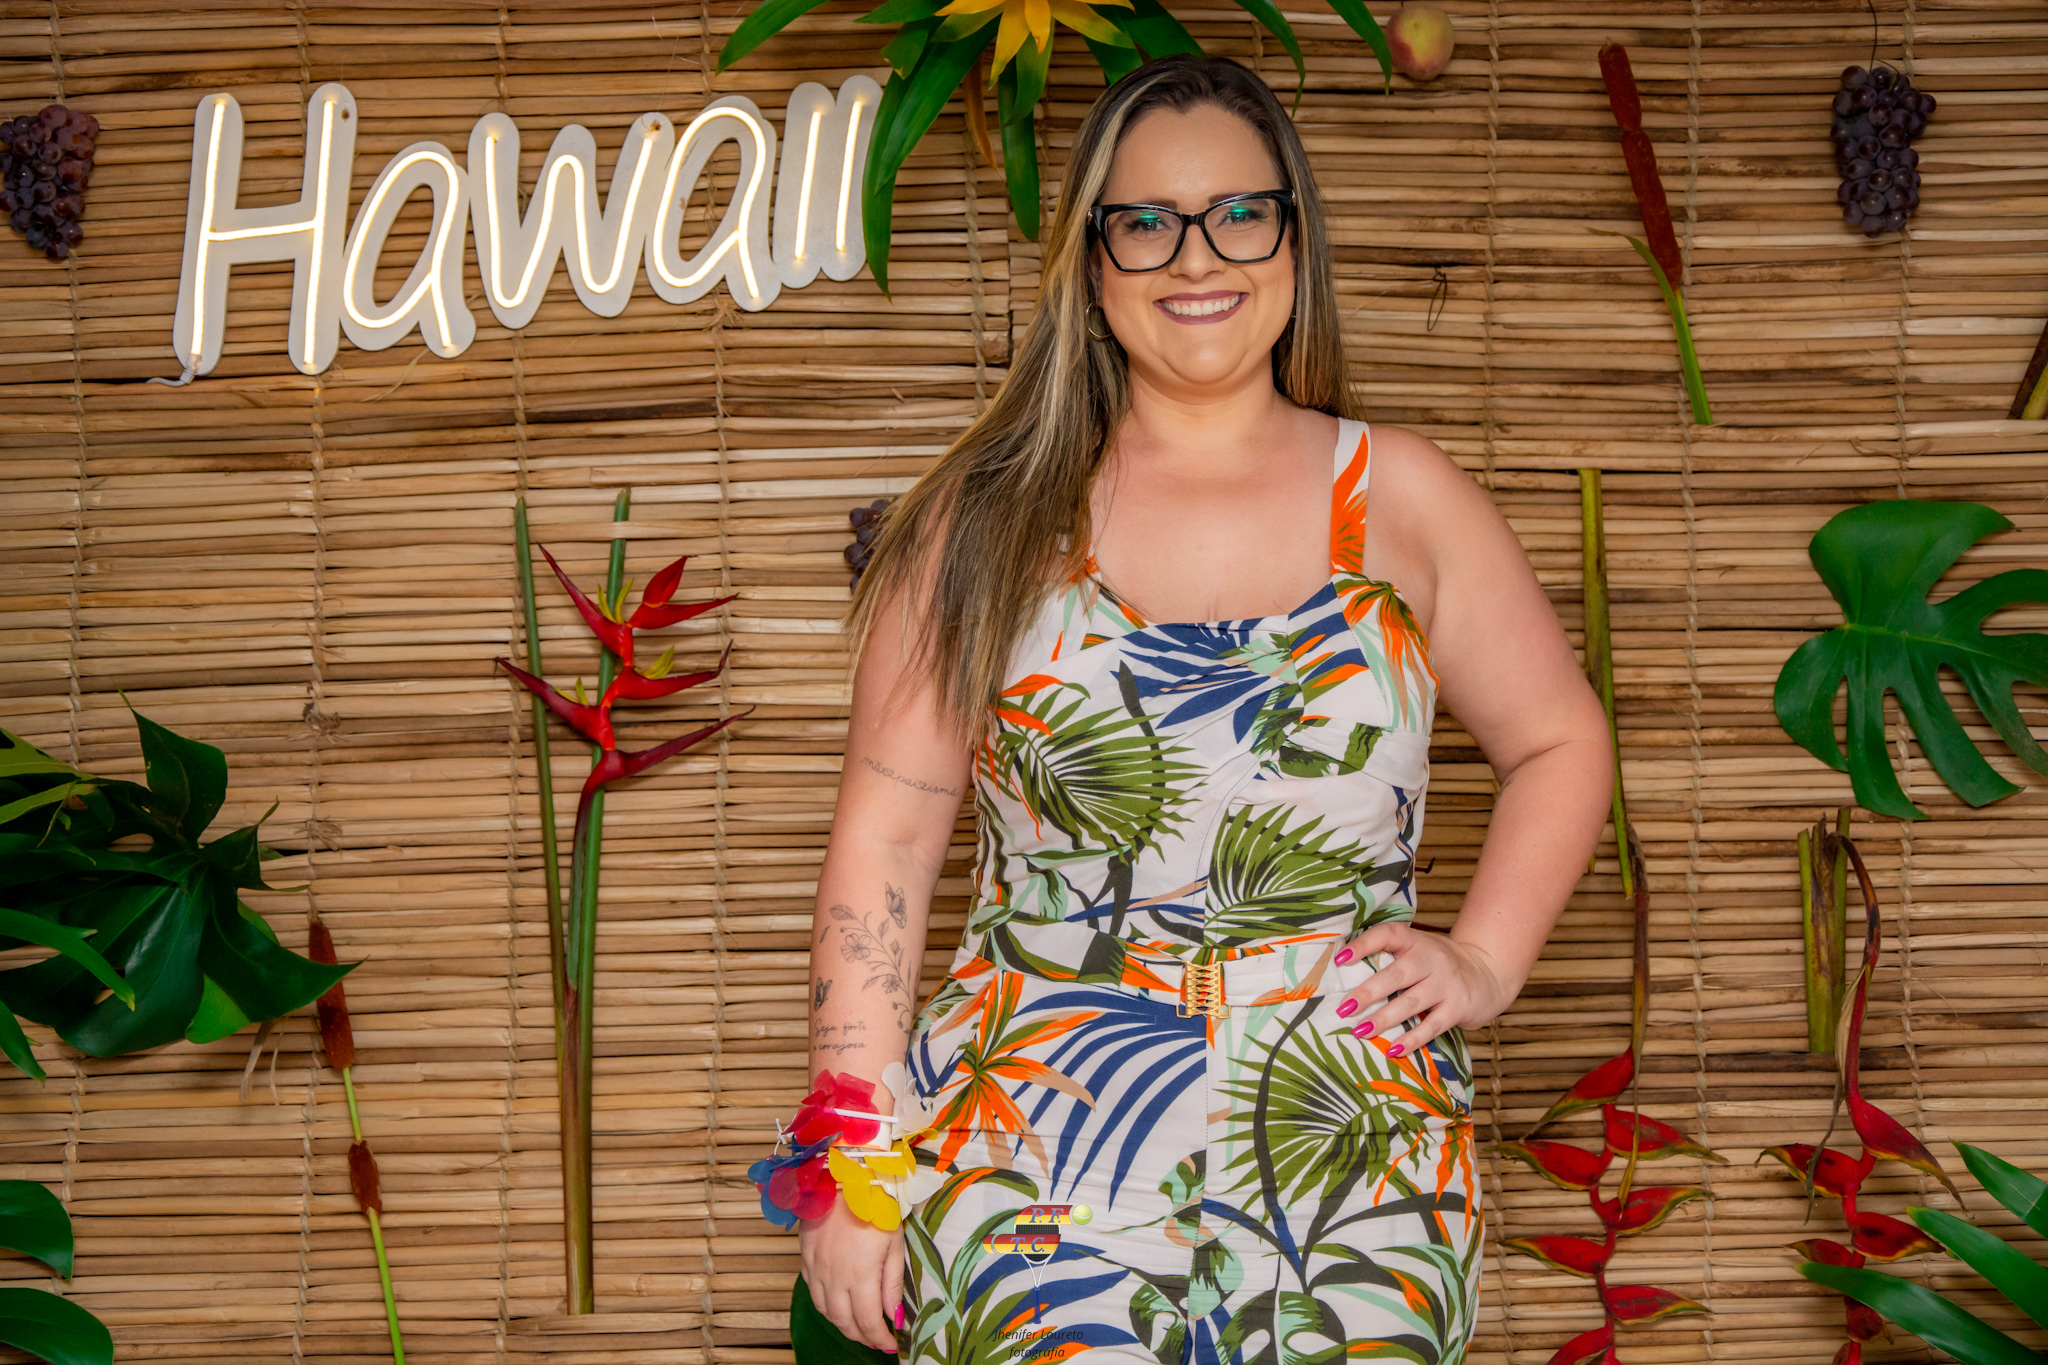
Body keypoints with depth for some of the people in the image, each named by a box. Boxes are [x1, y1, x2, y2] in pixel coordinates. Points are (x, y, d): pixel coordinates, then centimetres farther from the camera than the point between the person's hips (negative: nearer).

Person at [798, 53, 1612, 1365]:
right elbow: (887, 831, 0)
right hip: (1031, 1166, -1)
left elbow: (1559, 740, 16)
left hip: (1353, 1167, 1)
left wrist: (1485, 959, 2)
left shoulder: (1403, 499, 6)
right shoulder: (994, 516, 2)